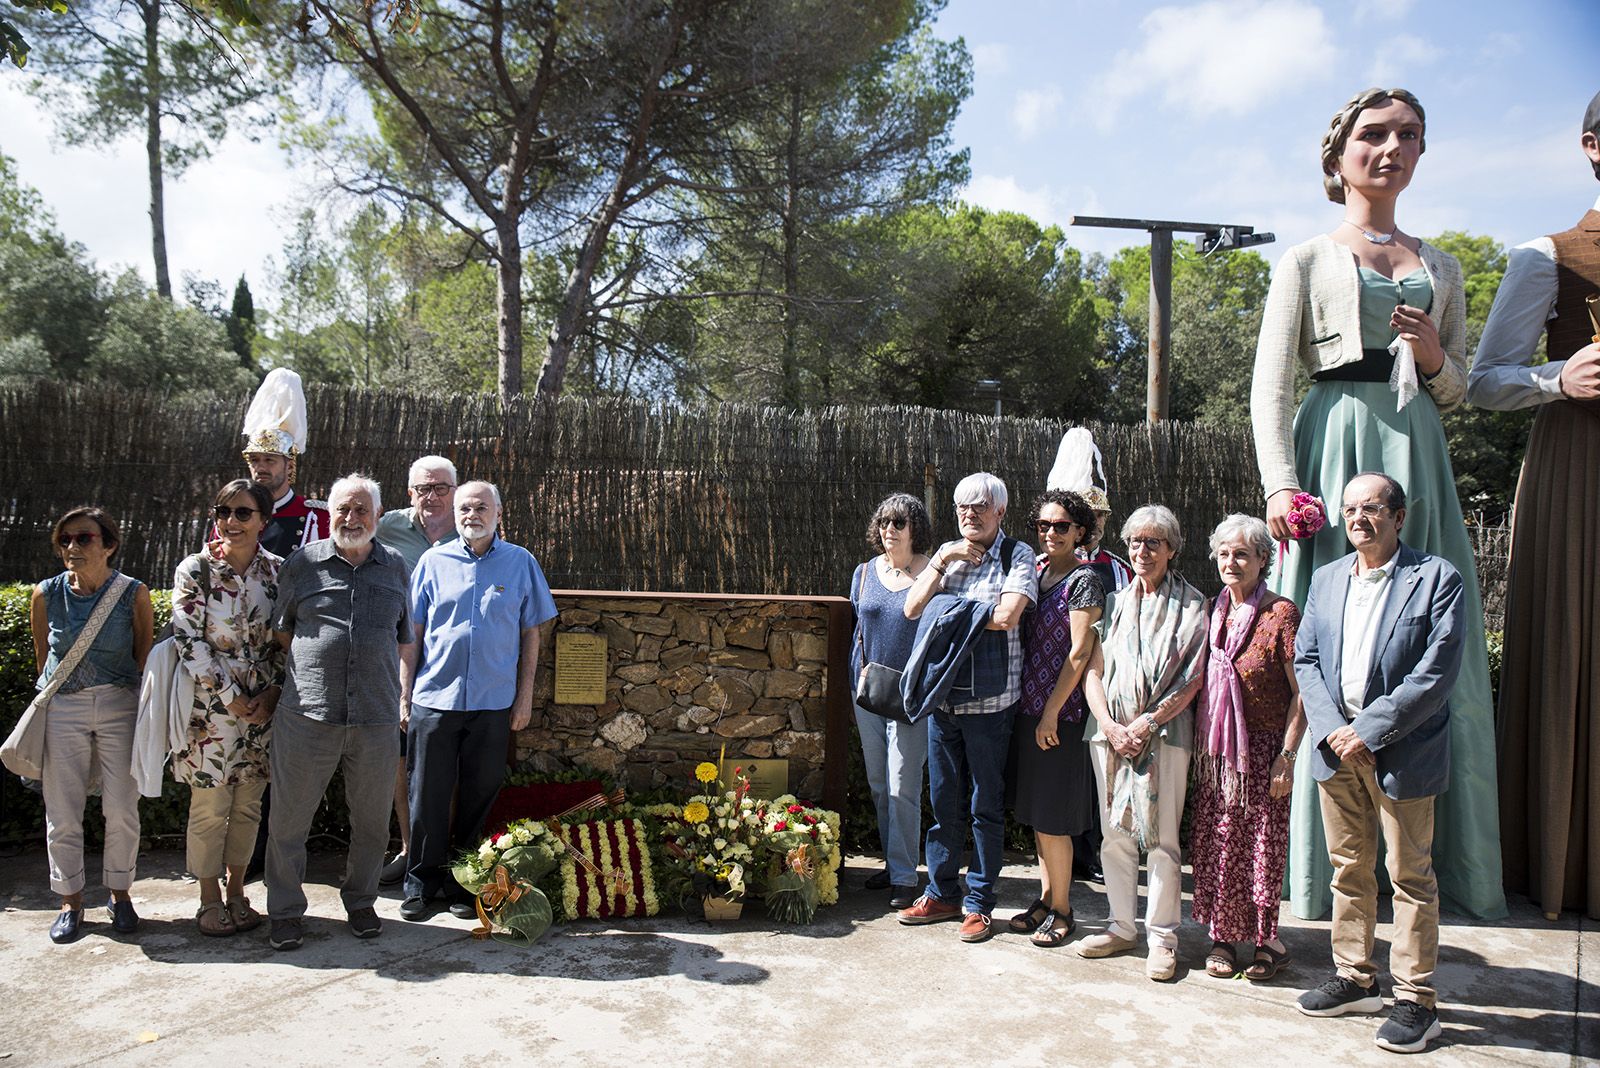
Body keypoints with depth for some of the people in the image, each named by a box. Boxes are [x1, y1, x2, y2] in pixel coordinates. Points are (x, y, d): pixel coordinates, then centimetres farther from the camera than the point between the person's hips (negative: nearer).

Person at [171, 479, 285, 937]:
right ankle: (210, 900, 18)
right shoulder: (195, 569, -5)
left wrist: (272, 693, -6)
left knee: (248, 804, 10)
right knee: (209, 806, 4)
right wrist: (232, 699, -13)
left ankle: (236, 891, 24)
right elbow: (188, 642, -10)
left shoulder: (277, 571, 2)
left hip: (263, 706, 3)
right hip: (211, 707, -3)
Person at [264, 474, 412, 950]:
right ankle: (286, 911, 23)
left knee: (372, 821, 12)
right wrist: (312, 669, 7)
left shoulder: (395, 568, 10)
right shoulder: (302, 564, 5)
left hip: (376, 719, 2)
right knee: (289, 818, 6)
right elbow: (281, 631, 13)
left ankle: (360, 902, 31)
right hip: (307, 715, -1)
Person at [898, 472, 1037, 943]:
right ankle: (941, 894, 27)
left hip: (989, 701, -5)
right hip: (942, 696, 5)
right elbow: (913, 608, 2)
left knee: (986, 806, 6)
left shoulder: (1017, 555, -4)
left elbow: (1007, 615, -20)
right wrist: (941, 562, -8)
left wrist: (953, 611, -7)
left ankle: (979, 903, 18)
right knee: (944, 802, 14)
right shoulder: (947, 553, 12)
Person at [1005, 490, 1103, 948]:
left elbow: (1079, 653, -14)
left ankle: (1062, 910, 15)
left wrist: (1051, 712, -15)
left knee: (1051, 817, 0)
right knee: (1037, 814, 15)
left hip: (1059, 713, -7)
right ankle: (1046, 898, 27)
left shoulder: (1083, 579, -10)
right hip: (1029, 708, 7)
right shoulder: (1036, 571, 11)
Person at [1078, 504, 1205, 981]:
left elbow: (1192, 679, -4)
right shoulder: (1116, 600, 12)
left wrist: (1147, 724, -11)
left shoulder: (1190, 603, 1)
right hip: (1110, 730, 4)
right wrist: (1110, 726, -5)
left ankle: (1162, 936, 10)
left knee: (1161, 838, -2)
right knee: (1115, 834, 8)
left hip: (1163, 732, -4)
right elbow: (1093, 670, 8)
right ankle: (1121, 926, 21)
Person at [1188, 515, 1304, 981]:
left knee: (1262, 844, 2)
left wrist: (1287, 757, -14)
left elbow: (1301, 694, -10)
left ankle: (1265, 938, 17)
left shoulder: (1281, 614, -9)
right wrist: (1199, 741, 10)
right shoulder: (1213, 611, 8)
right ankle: (1223, 935, 20)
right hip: (1215, 749, 5)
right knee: (1215, 844, 7)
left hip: (1261, 747, -5)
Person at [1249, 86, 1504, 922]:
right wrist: (1281, 486, -15)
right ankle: (1329, 867, 2)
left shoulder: (1440, 268, 20)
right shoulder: (1307, 260, 7)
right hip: (1336, 449, -4)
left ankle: (1437, 860, 12)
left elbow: (1459, 390, 21)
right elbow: (1270, 386, -2)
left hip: (1418, 455, 4)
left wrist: (1434, 358, -2)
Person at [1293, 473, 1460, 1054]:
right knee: (1348, 869, 14)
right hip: (1336, 745, 5)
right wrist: (1331, 729, -7)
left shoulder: (1437, 577, -7)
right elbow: (1305, 659, 7)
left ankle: (1416, 999, 17)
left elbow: (1437, 672, -14)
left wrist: (1368, 731, -16)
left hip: (1402, 751, -5)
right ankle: (1355, 979, 28)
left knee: (1410, 876, 5)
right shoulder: (1326, 579, 10)